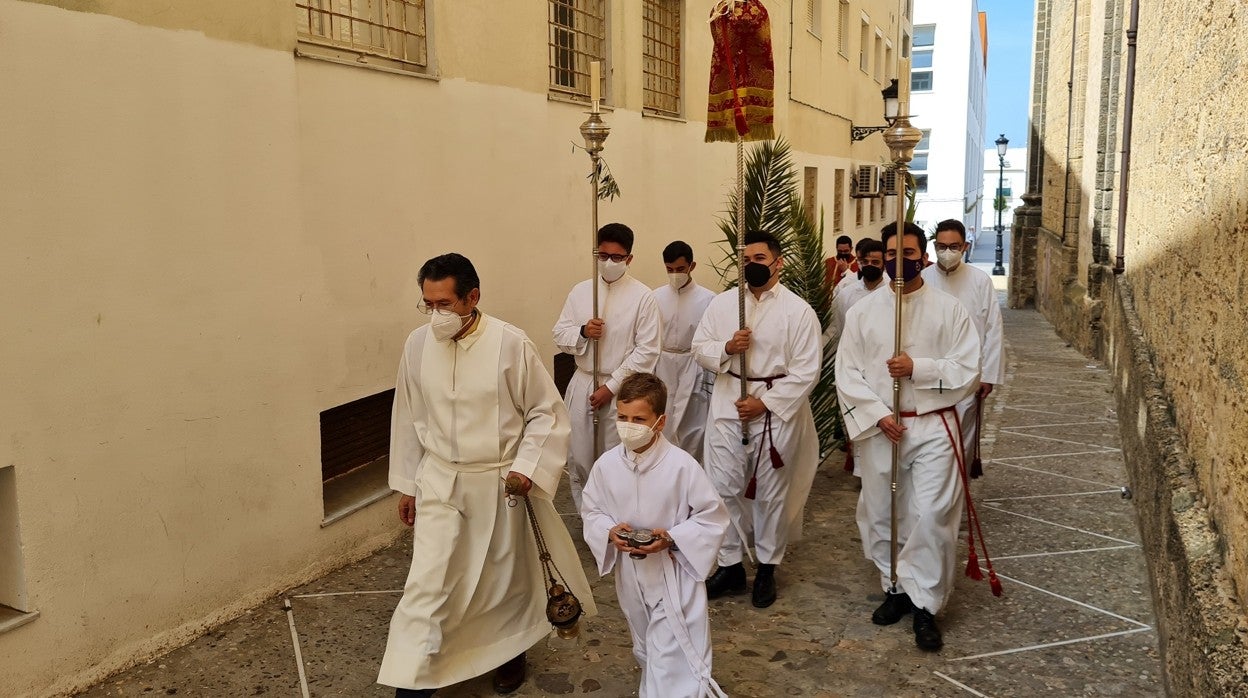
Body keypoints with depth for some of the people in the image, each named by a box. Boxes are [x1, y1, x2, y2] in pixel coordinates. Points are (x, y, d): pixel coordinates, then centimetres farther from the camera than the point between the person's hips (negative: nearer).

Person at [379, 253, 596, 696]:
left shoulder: (511, 344, -16)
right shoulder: (417, 345, -6)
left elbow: (548, 412, -6)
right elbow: (408, 419, 6)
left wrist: (528, 467, -16)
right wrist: (407, 484, 9)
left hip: (500, 481, -1)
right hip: (439, 481, 2)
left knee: (506, 575, 16)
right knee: (427, 582, -2)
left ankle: (510, 650, 42)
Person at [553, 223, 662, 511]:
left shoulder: (643, 296, -7)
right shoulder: (580, 291, 6)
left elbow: (647, 351, -10)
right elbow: (560, 335, 8)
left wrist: (611, 386, -13)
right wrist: (582, 332, -15)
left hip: (622, 388, -4)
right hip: (582, 383, 4)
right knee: (578, 457, 8)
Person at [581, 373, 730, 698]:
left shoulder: (681, 465, -21)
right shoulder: (606, 464, -10)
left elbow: (714, 516, -13)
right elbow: (591, 510, 4)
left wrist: (671, 539, -23)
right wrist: (609, 532, -16)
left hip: (673, 572, -4)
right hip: (630, 573, 4)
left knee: (674, 656, -4)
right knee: (646, 650, 25)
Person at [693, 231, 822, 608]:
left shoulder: (798, 311, -7)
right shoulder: (722, 303, 4)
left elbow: (806, 371, -10)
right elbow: (700, 347, 6)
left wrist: (764, 403, -15)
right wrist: (726, 348, -15)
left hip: (777, 410, -3)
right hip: (727, 404, 3)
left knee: (771, 492, 8)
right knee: (725, 487, 7)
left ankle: (767, 568, 25)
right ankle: (730, 564, 22)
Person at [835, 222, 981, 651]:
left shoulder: (949, 309, -1)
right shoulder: (863, 312, 3)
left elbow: (968, 372, -4)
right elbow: (847, 374, -1)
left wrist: (917, 368, -17)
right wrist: (877, 415, -12)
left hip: (933, 427, -2)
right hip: (877, 428, 2)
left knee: (932, 517, -7)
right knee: (879, 515, 11)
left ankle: (925, 606, 7)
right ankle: (897, 588, 31)